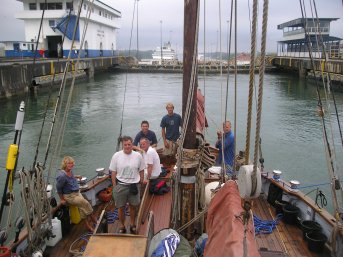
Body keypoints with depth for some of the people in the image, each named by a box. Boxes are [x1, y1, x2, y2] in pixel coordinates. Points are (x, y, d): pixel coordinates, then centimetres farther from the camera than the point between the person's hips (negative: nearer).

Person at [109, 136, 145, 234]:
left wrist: (140, 183, 4)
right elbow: (113, 172, -2)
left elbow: (141, 171, 5)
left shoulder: (138, 156, -4)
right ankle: (122, 226, 29)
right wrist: (115, 186, -3)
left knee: (133, 206, 15)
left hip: (134, 185, 1)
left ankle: (132, 224, 35)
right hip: (121, 185, -1)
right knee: (121, 207, 10)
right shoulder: (116, 156, -7)